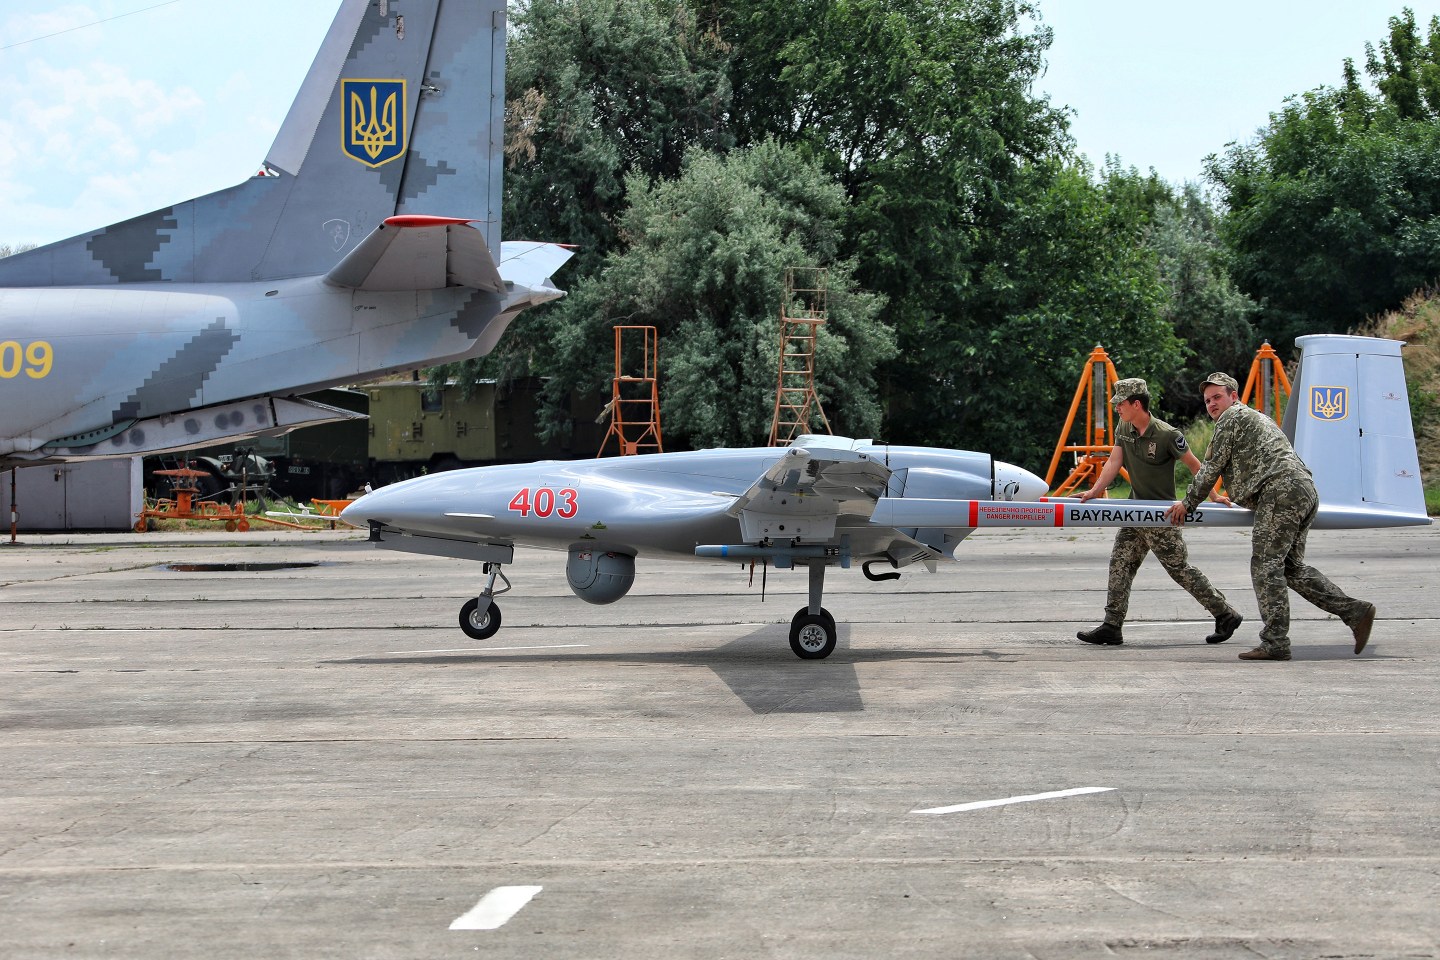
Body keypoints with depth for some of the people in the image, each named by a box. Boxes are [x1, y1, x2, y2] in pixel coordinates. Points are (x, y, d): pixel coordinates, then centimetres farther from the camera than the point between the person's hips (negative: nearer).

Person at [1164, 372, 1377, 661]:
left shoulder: (1232, 417, 4)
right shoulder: (1256, 418, 34)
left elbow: (1212, 467, 3)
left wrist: (1188, 503, 13)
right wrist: (1238, 497, 50)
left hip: (1281, 492, -10)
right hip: (1306, 493, 10)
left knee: (1266, 566, -10)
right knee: (1292, 566, 11)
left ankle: (1275, 643, -14)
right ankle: (1355, 611, 3)